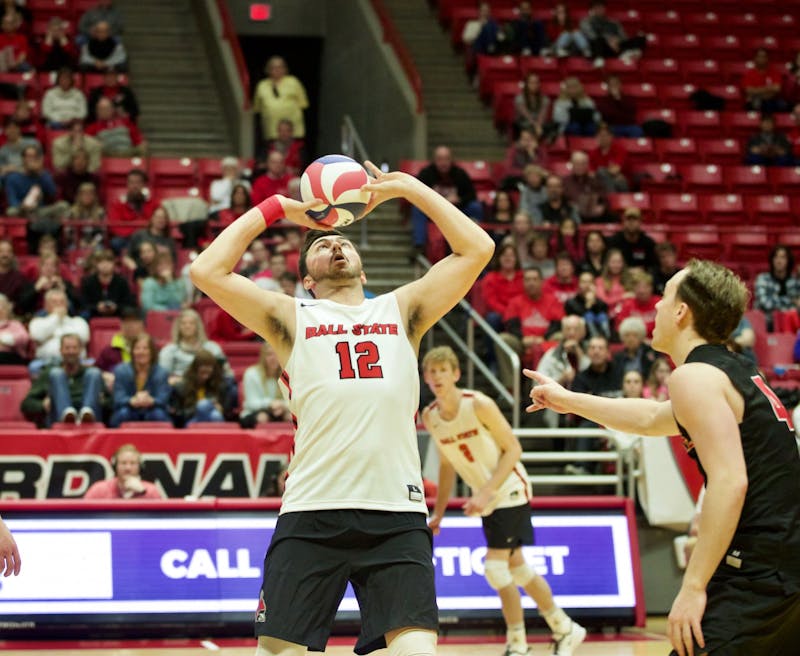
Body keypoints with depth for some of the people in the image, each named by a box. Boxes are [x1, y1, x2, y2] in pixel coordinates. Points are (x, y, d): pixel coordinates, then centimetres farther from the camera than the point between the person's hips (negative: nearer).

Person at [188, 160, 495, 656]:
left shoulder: (402, 311, 19)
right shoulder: (292, 318, 15)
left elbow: (477, 249, 14)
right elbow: (208, 270, 5)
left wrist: (409, 188, 18)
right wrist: (274, 209, 14)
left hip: (397, 514, 0)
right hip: (312, 515, 0)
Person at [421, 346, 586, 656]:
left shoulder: (479, 404, -21)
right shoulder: (430, 417, -2)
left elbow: (513, 449, -18)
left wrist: (486, 492, -25)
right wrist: (439, 511, 9)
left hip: (509, 491, -7)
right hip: (485, 497, 7)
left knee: (495, 565, -14)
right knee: (516, 567, 13)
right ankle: (564, 629, 28)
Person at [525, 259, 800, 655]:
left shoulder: (694, 375, -9)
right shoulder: (734, 371, 20)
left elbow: (729, 483, -21)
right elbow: (653, 419, 37)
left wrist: (694, 586, -20)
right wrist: (569, 401, 46)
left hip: (759, 574, -10)